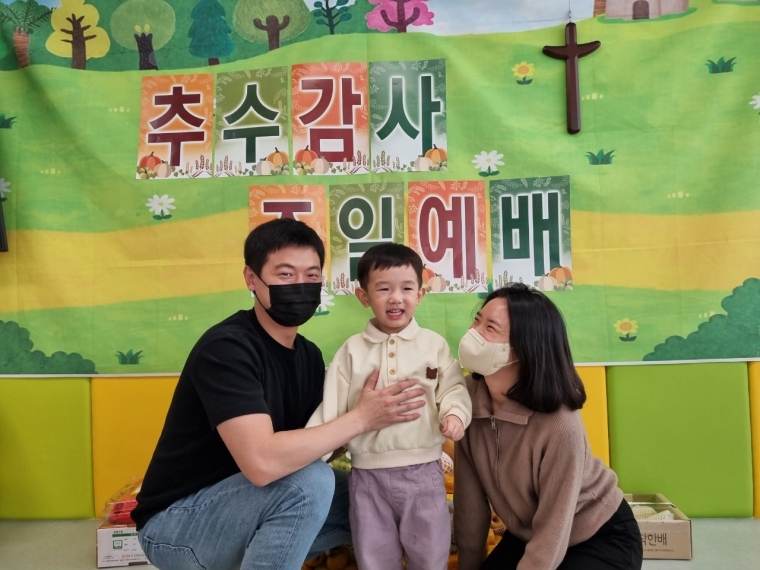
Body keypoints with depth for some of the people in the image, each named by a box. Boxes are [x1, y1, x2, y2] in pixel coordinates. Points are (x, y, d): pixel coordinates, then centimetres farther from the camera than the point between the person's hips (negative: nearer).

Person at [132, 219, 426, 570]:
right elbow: (262, 462, -36)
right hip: (175, 522, -8)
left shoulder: (309, 355, 1)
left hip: (243, 503, 8)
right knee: (309, 482, -30)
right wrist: (362, 417, -28)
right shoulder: (226, 347, -25)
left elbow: (315, 444, -1)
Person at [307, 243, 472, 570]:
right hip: (368, 473, 1)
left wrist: (455, 413, -23)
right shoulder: (352, 351, 0)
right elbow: (331, 407, 0)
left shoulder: (435, 345, 0)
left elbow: (453, 387, -2)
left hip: (423, 470, 0)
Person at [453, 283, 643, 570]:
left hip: (602, 539, -4)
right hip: (527, 534, 4)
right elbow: (470, 495, -11)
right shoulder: (469, 397, -20)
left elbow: (552, 536, -25)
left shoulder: (559, 426, -35)